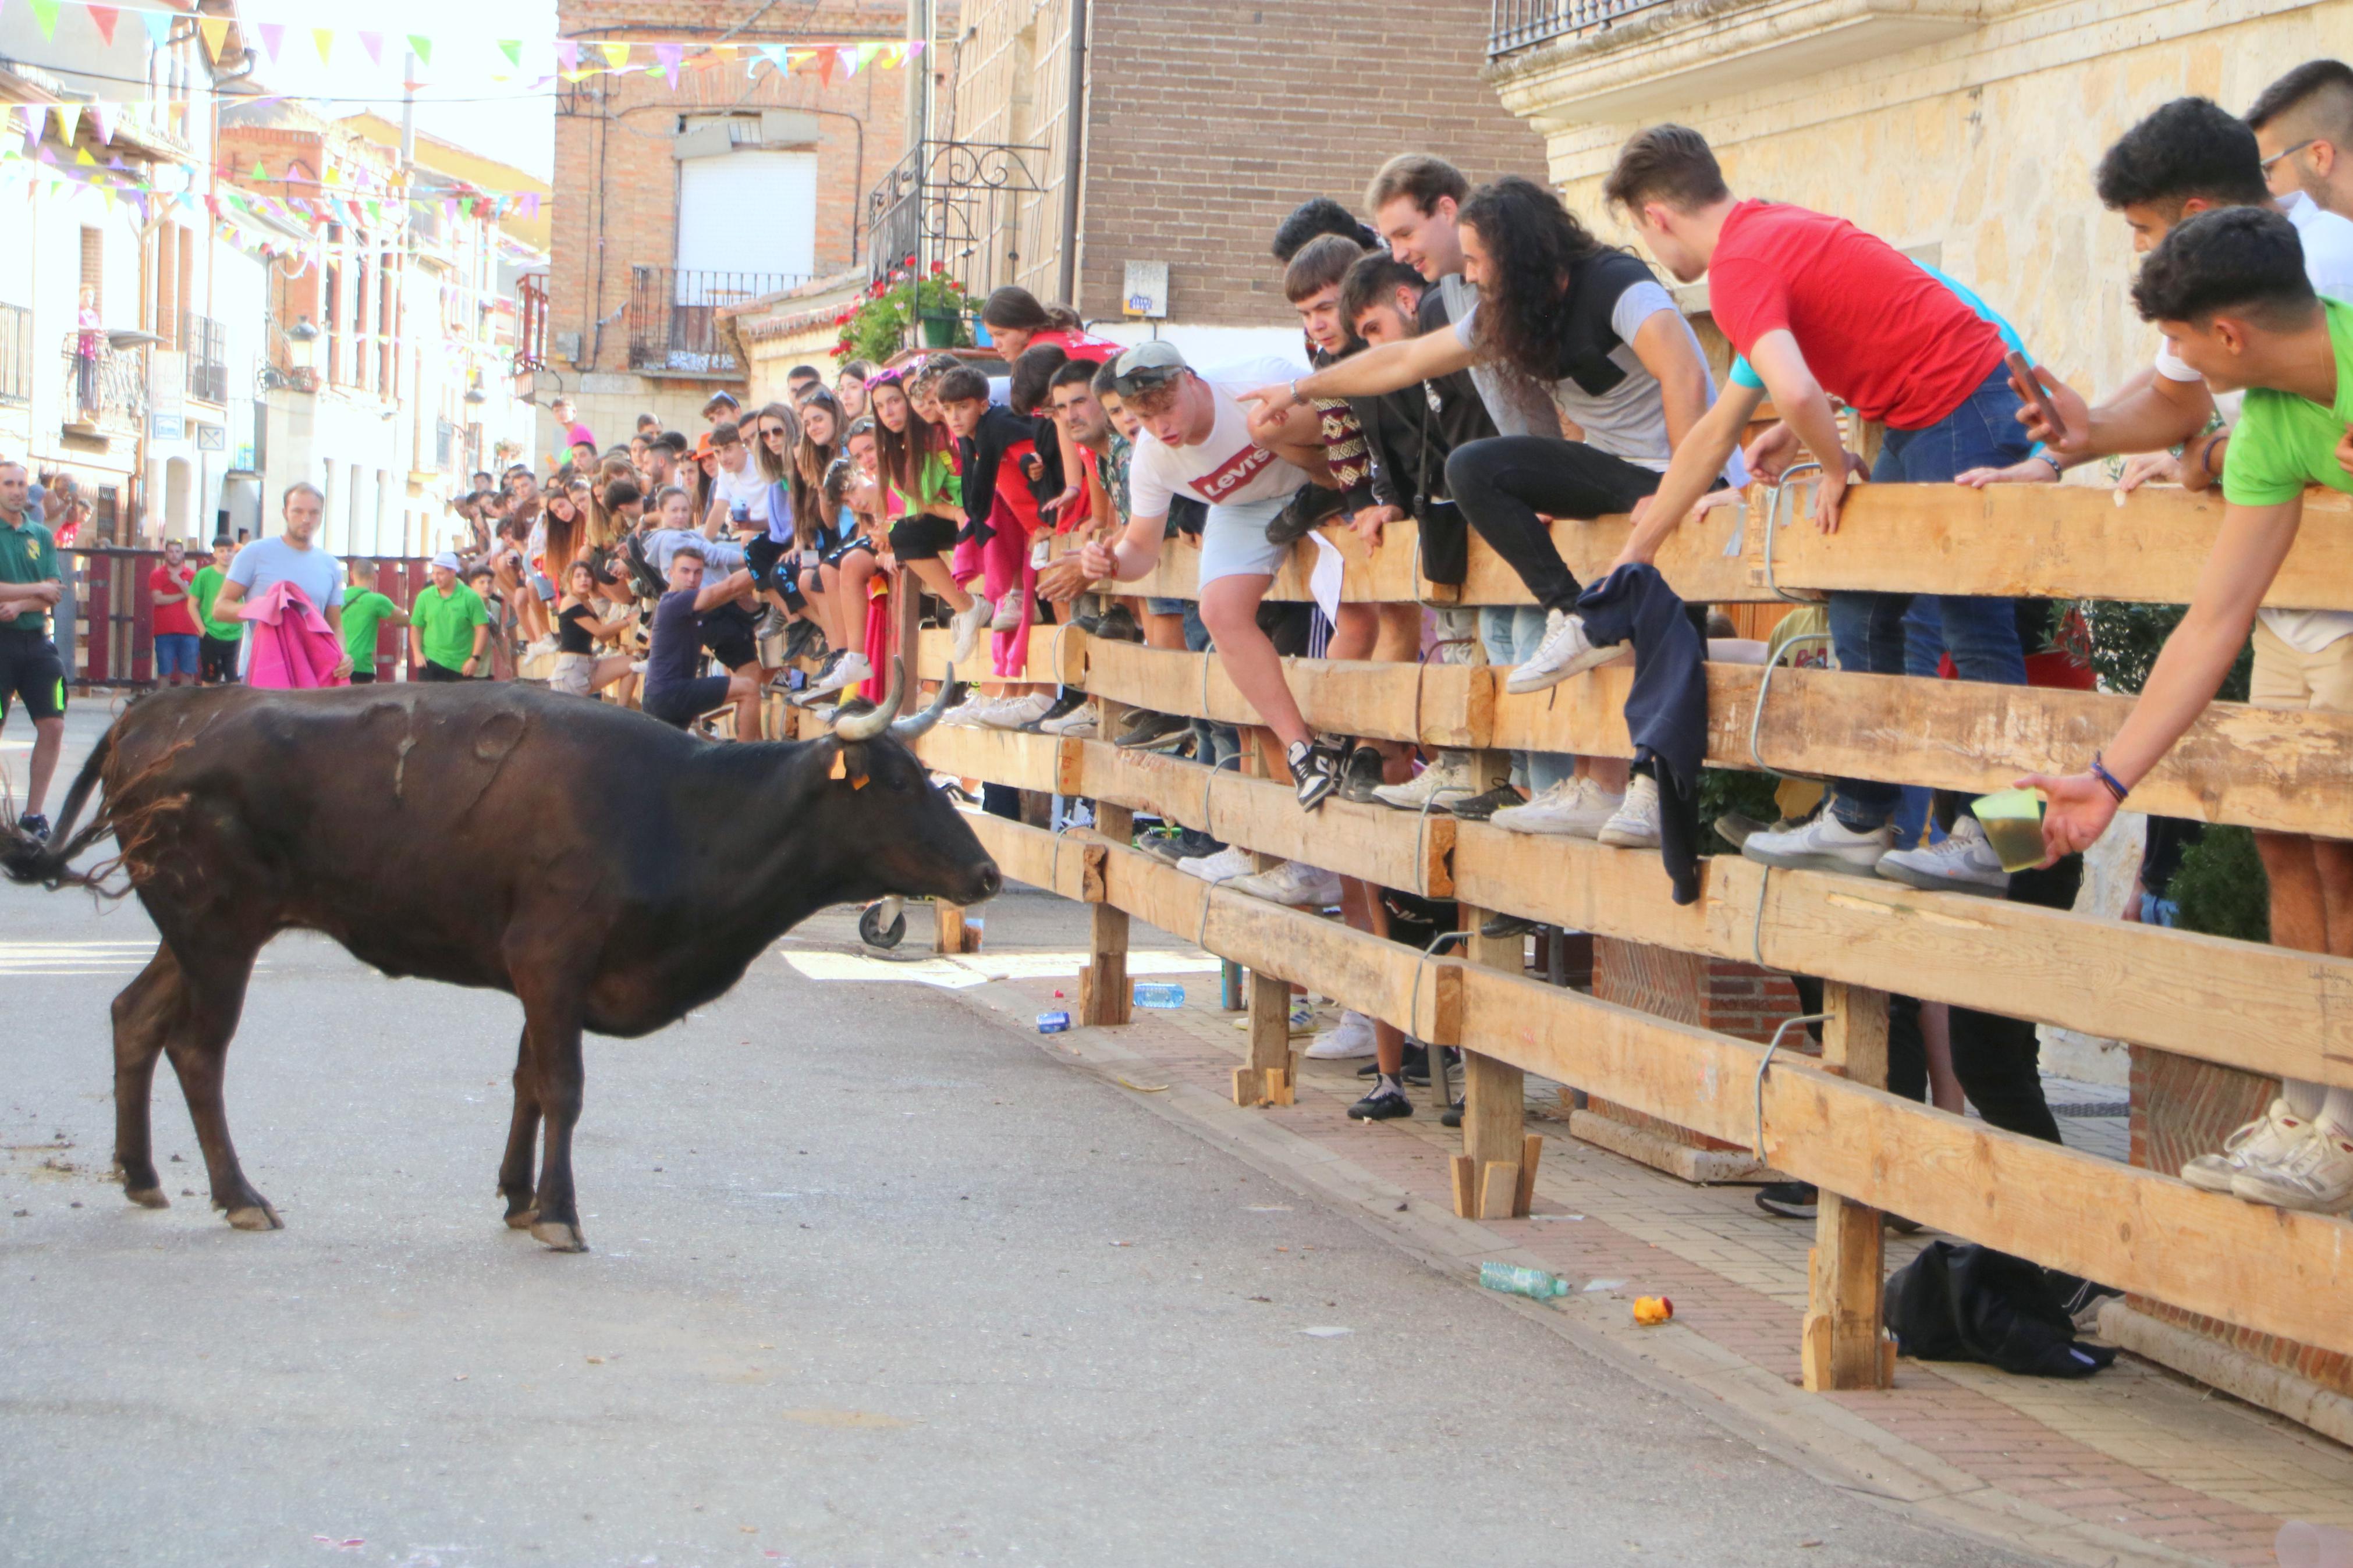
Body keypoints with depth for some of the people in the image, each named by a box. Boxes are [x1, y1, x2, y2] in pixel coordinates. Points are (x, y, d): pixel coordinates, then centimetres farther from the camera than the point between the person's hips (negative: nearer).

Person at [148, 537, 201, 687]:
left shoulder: (192, 575, 9)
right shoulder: (157, 575, 5)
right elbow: (157, 599, -8)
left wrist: (180, 583, -10)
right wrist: (182, 595, -5)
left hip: (188, 631, 1)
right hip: (164, 632, -1)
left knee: (188, 672, 1)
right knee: (164, 672, -1)